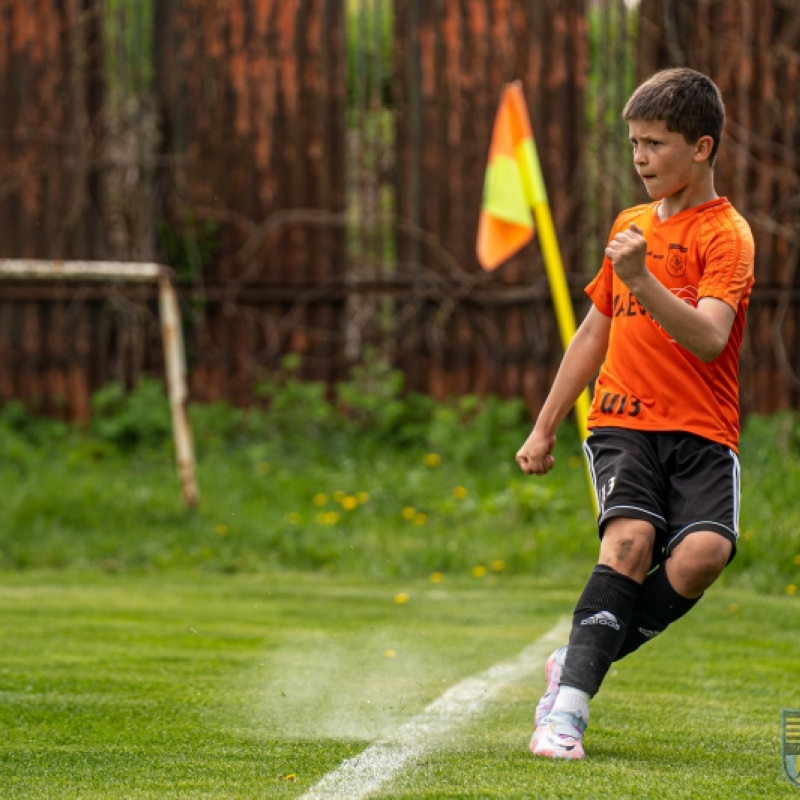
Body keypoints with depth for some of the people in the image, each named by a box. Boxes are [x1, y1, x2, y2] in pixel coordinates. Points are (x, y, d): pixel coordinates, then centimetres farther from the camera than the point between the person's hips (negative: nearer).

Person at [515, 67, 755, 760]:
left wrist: (641, 279, -30)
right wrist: (545, 427, 26)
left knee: (705, 550, -26)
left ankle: (581, 660, -8)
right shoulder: (631, 224, 16)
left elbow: (710, 339, -19)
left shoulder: (726, 233, -4)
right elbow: (595, 332, 26)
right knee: (631, 537, -23)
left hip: (702, 430, -3)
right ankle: (567, 706, -26)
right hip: (622, 421, 3)